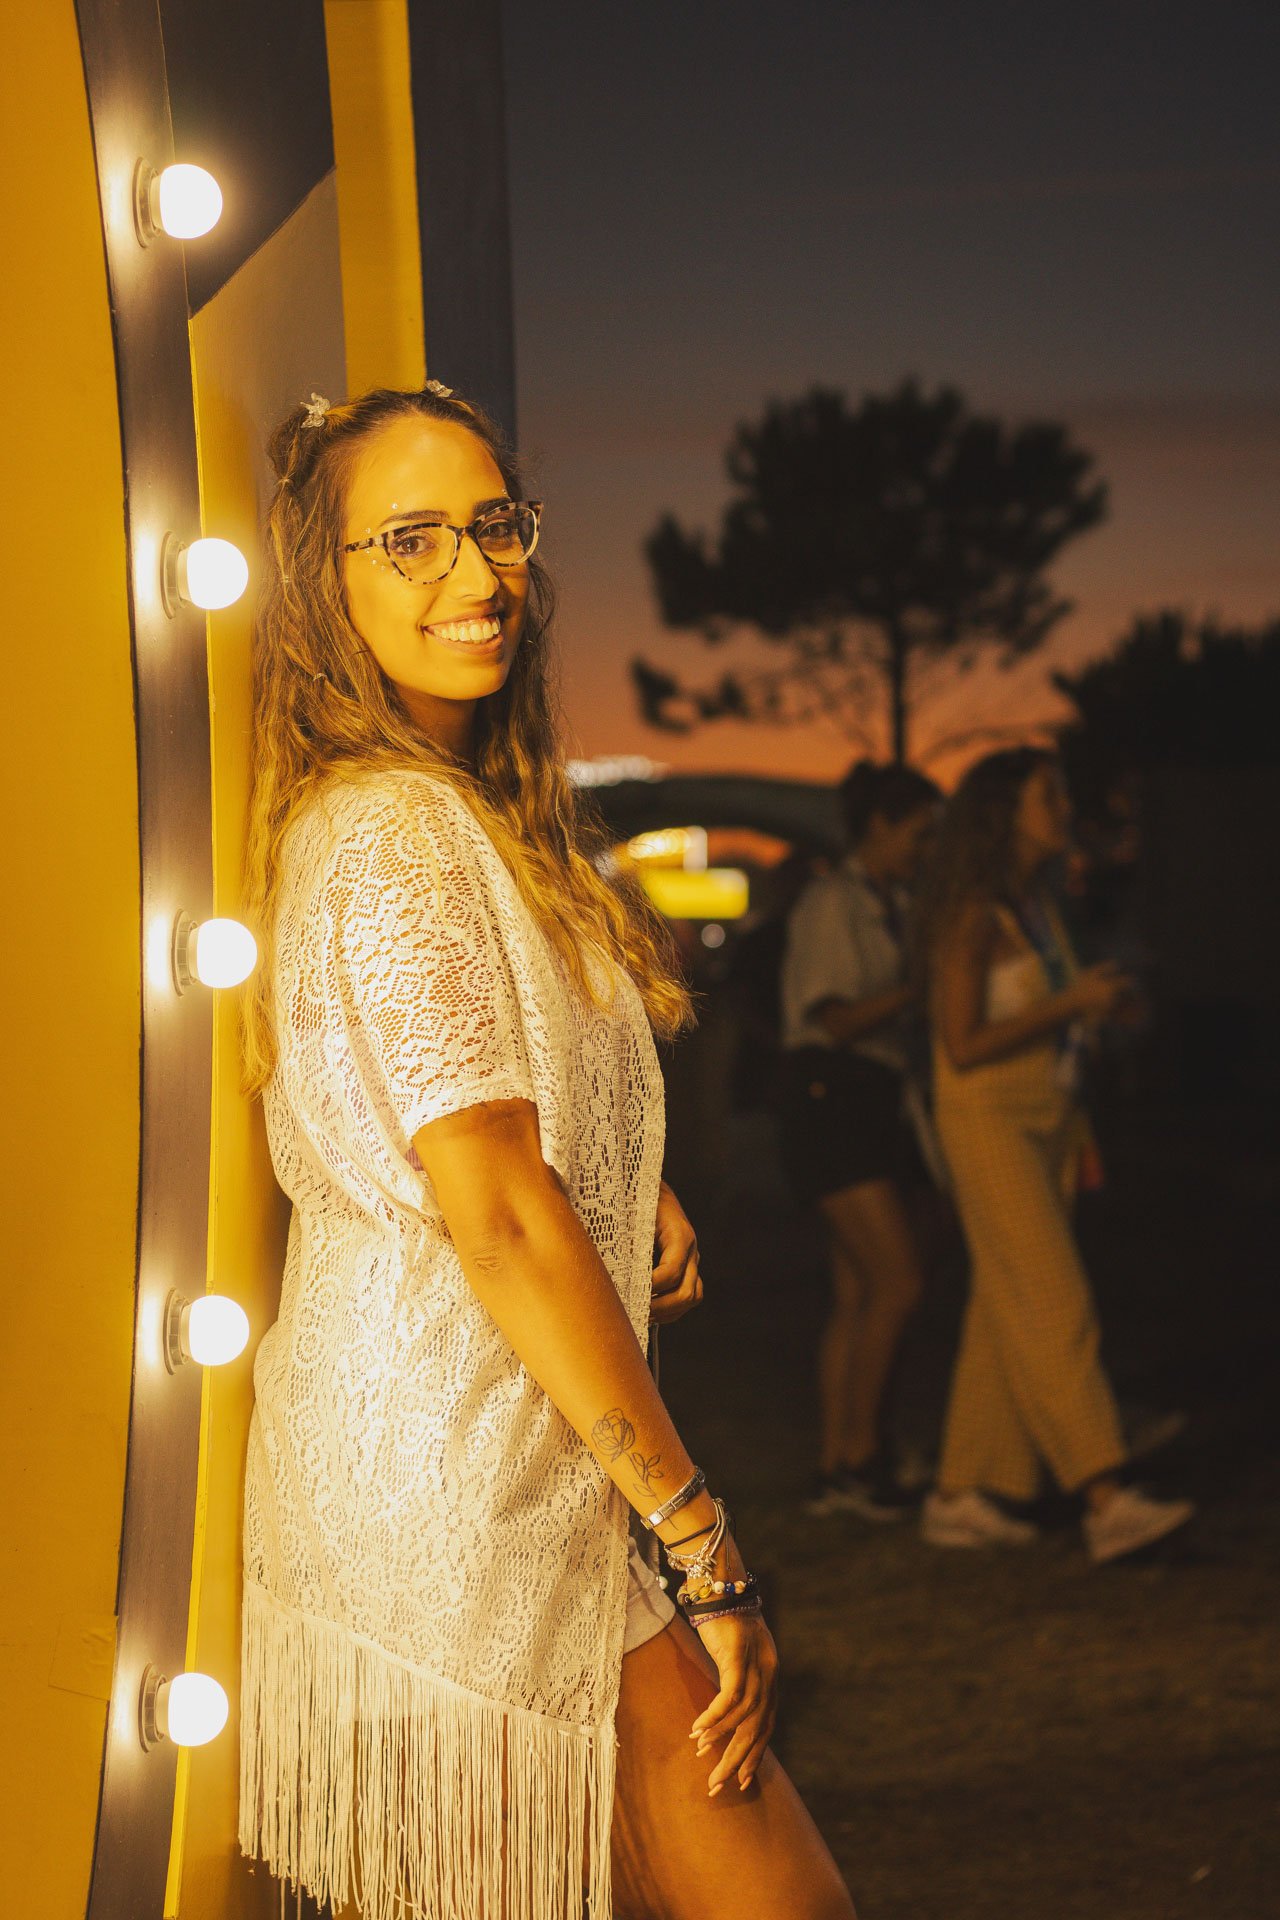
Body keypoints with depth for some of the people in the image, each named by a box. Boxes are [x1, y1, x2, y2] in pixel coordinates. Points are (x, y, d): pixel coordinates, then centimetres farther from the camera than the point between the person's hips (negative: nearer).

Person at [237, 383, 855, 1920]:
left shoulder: (462, 809, 16)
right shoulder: (395, 833, -16)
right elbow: (499, 1218, -22)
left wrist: (638, 1189, 10)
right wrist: (702, 1545, -18)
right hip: (469, 1487, -10)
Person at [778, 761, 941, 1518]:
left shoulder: (890, 908, 19)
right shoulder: (831, 902, -8)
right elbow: (836, 1018, -17)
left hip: (876, 1101, 9)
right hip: (830, 1098, -9)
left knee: (858, 1293, 5)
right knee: (899, 1279, -14)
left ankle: (837, 1468, 7)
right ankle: (859, 1455, -7)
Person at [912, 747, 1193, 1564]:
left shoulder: (1040, 903, 12)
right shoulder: (973, 915, -14)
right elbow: (964, 1044, -18)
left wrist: (1097, 1007, 1)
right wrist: (1070, 1003, -18)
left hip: (1047, 1120, 9)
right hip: (988, 1122, -9)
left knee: (1005, 1313, 8)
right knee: (1054, 1309, -15)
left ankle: (961, 1496, 14)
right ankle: (1107, 1502, -20)